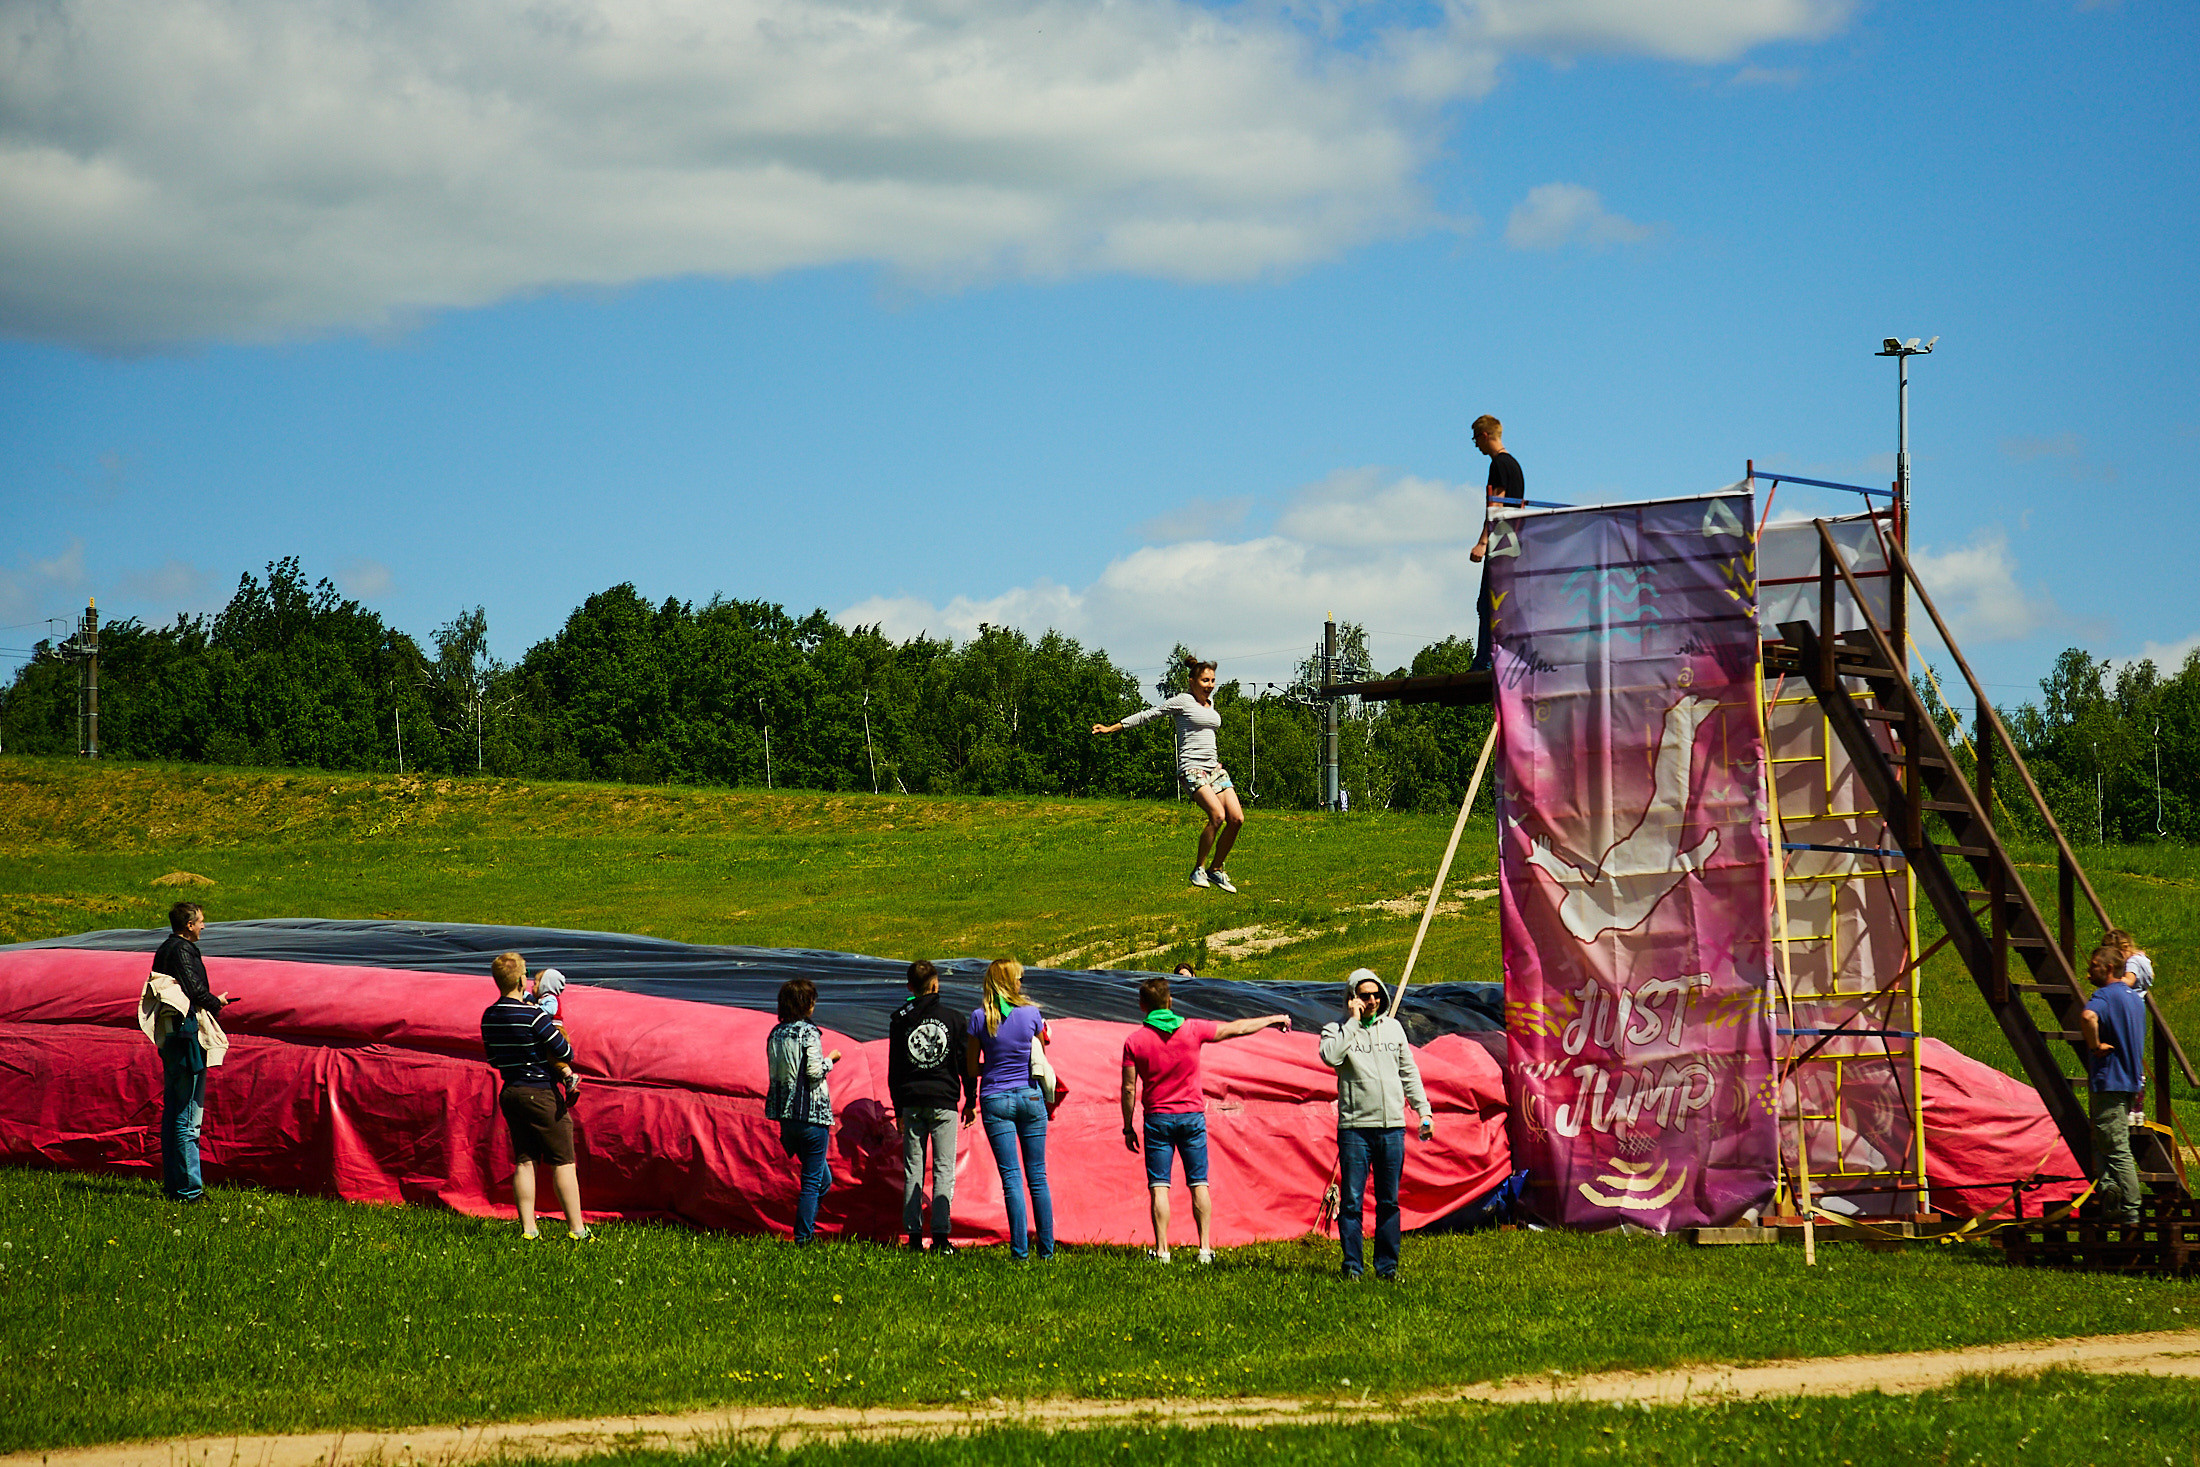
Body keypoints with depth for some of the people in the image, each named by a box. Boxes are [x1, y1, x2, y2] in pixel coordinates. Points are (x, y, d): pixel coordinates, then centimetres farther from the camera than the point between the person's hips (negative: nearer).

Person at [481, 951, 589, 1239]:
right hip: (541, 1092, -7)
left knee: (524, 1161, 10)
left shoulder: (488, 1017, 4)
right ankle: (576, 1228, 2)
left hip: (509, 1093, 7)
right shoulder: (533, 1016, -17)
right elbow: (566, 1054, -14)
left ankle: (527, 1227, 4)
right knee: (563, 1162, 1)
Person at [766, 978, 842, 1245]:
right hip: (811, 1113, -7)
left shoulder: (775, 1034, 10)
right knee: (813, 1180, 1)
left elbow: (775, 1071, 13)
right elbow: (814, 1071, -17)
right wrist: (830, 1060, 2)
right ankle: (803, 1235, -2)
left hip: (785, 1113, 7)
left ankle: (805, 1230, 13)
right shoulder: (808, 1032, -11)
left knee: (823, 1178, 18)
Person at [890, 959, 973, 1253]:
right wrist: (971, 1099, 11)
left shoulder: (900, 1019, 5)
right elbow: (965, 1062, 1)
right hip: (943, 1101, -2)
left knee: (913, 1170, 6)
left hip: (911, 1103, 2)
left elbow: (893, 1068, 8)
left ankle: (914, 1237, 3)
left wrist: (898, 1109, 14)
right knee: (944, 1168, -1)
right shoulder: (950, 1016, 0)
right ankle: (941, 1238, -8)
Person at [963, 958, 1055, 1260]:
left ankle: (1020, 1249, -6)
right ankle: (1047, 1248, 10)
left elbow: (972, 1067, -1)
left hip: (995, 1099, -1)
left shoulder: (979, 1017, -5)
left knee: (1011, 1177, -2)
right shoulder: (1032, 1013, -3)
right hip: (1030, 1096, 1)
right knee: (1037, 1176, 8)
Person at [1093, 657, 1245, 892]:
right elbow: (1149, 714, -1)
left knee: (1236, 819, -6)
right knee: (1217, 815, -26)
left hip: (1214, 767, 8)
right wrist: (1113, 728, -1)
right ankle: (1198, 870, -14)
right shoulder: (1183, 701, -3)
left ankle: (1215, 870, 9)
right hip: (1191, 767, -8)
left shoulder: (1210, 701, 17)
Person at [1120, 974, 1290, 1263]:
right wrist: (1272, 1020, 22)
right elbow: (1238, 1028, 8)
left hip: (1158, 1118, -1)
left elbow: (1129, 1089, -4)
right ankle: (1206, 1248, 2)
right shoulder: (1192, 1029, -2)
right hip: (1192, 1116, 1)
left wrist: (1128, 1128, 5)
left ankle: (1161, 1250, -5)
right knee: (1199, 1184, 6)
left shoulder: (1134, 1041, -5)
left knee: (1159, 1186, 0)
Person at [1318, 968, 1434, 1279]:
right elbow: (1330, 1056, -20)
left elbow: (1409, 1072, 20)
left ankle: (1387, 1265, 12)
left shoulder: (1393, 1028, 15)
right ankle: (1352, 1266, 0)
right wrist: (1353, 1021, -12)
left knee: (1389, 1201, 6)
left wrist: (1423, 1110, 14)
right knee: (1352, 1200, -4)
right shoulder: (1337, 1029, 2)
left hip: (1392, 1126, 4)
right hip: (1354, 1127, -4)